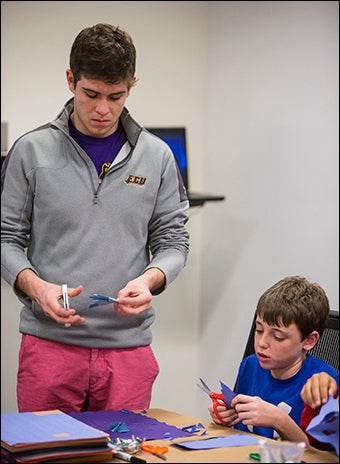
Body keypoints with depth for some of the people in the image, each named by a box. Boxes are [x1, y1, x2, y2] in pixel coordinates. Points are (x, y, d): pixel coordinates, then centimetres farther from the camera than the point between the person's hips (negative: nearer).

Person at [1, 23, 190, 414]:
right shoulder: (31, 151, 2)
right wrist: (36, 286, -15)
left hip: (128, 343, 1)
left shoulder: (156, 157, 7)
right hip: (49, 341, -1)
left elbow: (173, 241, 9)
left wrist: (149, 280, -11)